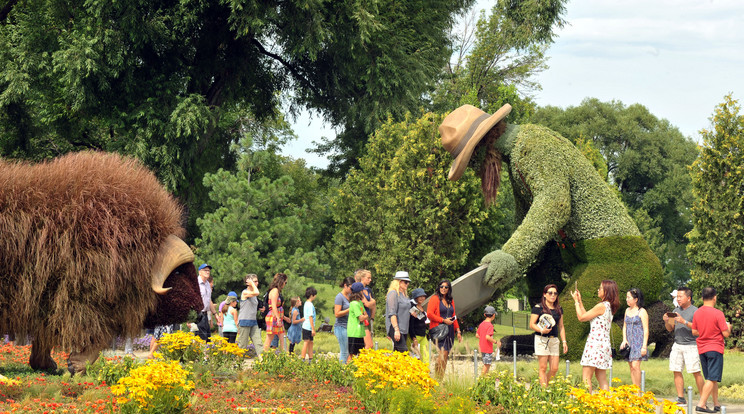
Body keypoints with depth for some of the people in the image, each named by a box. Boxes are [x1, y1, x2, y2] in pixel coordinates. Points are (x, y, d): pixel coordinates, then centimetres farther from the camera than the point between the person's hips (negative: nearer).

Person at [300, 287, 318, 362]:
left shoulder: (306, 303, 14)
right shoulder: (310, 305, -15)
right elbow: (310, 317, -18)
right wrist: (313, 329, -17)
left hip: (306, 326, 9)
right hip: (308, 327, -9)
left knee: (310, 342, 12)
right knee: (306, 342, -7)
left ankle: (310, 359, 16)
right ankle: (302, 358, -7)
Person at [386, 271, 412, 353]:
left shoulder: (404, 295, 18)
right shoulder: (393, 293, -10)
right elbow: (392, 313, -17)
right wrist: (396, 330, -22)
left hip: (404, 329, 9)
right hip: (395, 328, -9)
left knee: (397, 351, 5)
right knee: (403, 351, -17)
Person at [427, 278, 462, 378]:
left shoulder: (451, 301, 20)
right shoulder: (435, 299, -1)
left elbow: (454, 317, 24)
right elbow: (429, 314, -10)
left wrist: (458, 331, 18)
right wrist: (443, 320, -11)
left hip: (450, 331, 7)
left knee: (446, 355, 1)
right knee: (443, 352, -18)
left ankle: (440, 378, 4)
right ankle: (438, 377, -16)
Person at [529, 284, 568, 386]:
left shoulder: (559, 309, 15)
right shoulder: (538, 308, -2)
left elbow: (561, 326, 20)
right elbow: (532, 324, -5)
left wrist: (564, 341, 12)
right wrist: (541, 330, -22)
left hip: (554, 340, 5)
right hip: (542, 339, -5)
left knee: (554, 369, 0)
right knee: (543, 368, -6)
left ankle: (543, 385, 19)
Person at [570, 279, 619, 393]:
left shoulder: (602, 306, -13)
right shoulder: (609, 306, 14)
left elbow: (581, 317, -7)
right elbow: (587, 316, 19)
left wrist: (576, 301, 5)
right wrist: (580, 301, 23)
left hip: (595, 343, -9)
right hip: (604, 344, 9)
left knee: (586, 378, -8)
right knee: (601, 378, 10)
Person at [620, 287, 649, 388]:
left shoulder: (642, 312, -5)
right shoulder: (627, 310, 14)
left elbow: (646, 330, -8)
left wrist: (644, 346, -14)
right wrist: (624, 340, 5)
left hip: (638, 342, -7)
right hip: (629, 342, 7)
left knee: (635, 365, -16)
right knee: (631, 367, 5)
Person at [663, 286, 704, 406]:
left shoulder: (695, 311, -4)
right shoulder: (676, 310, 15)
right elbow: (670, 329, 18)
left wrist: (684, 322, -23)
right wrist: (666, 321, -3)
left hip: (691, 345, -6)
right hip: (677, 344, 6)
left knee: (696, 372, -7)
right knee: (677, 371, 1)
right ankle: (681, 398, 6)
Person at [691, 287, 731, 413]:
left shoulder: (697, 313, 2)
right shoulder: (718, 314, -15)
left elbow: (694, 332, 10)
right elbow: (726, 334, -13)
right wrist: (728, 327, 8)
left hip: (702, 349, 6)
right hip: (715, 348, -6)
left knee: (711, 378, 16)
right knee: (712, 379, -6)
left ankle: (716, 404, 22)